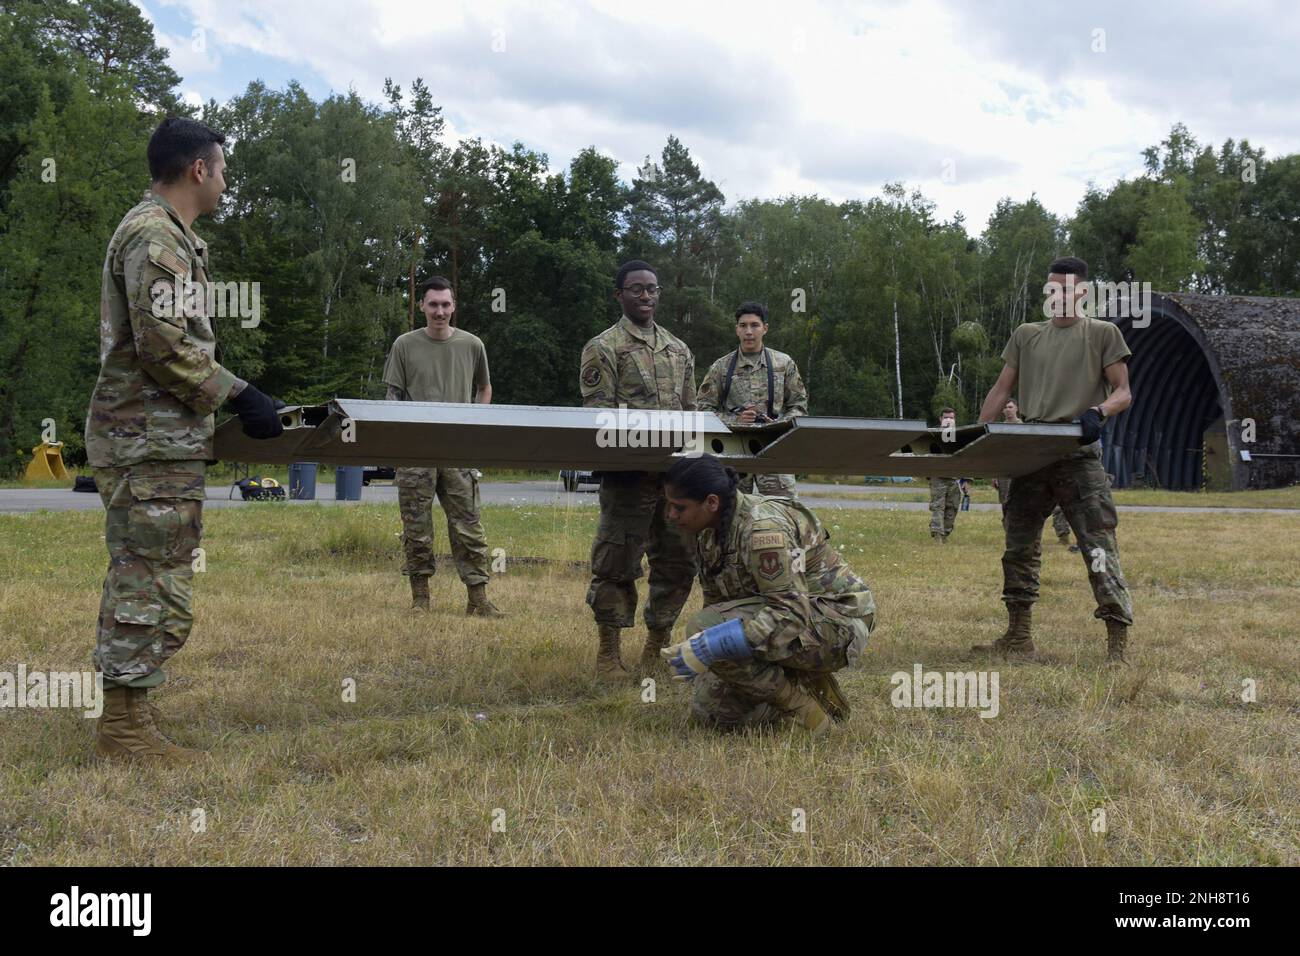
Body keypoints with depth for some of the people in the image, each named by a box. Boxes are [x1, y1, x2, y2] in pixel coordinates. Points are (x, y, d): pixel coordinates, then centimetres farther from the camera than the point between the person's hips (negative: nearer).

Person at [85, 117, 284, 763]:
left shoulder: (163, 232, 19)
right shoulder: (157, 237, -13)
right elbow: (166, 345, -21)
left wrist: (230, 395, 19)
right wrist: (237, 396, -15)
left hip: (145, 438, 11)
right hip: (153, 443, -11)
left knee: (138, 582, 15)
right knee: (156, 588, -6)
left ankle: (126, 720, 23)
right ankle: (126, 731, 0)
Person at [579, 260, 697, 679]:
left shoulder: (679, 350, 18)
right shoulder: (604, 347, 0)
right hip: (628, 475, -6)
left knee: (678, 561, 9)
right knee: (617, 564, -2)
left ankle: (657, 645, 22)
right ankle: (609, 652, 8)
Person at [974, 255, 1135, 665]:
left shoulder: (1102, 333, 6)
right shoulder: (1026, 336, 17)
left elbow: (1123, 393, 1)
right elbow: (1000, 390, 16)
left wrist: (1098, 412, -21)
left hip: (1079, 456, -5)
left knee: (1099, 546, -11)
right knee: (1019, 546, 9)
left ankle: (1118, 645, -10)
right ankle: (1018, 636, 21)